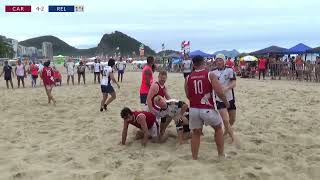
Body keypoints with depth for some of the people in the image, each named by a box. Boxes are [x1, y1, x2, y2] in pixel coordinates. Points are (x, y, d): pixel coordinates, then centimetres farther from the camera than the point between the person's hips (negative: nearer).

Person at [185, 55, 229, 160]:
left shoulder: (188, 78, 4)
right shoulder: (210, 75, -6)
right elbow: (219, 92, -13)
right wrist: (226, 102, 4)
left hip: (193, 109, 3)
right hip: (207, 109, -2)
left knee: (196, 133, 17)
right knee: (218, 128, 21)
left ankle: (194, 158, 20)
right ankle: (221, 154, 27)